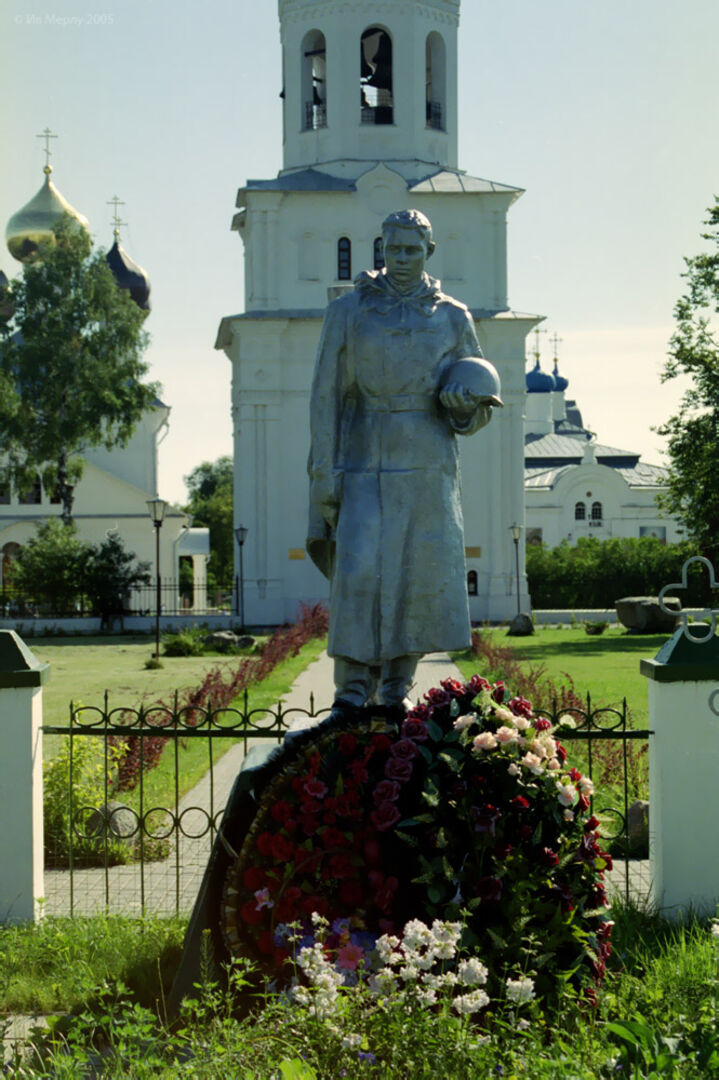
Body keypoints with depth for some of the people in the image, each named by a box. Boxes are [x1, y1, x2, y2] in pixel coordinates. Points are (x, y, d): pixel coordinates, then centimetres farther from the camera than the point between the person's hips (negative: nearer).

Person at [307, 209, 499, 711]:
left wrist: (464, 405, -10)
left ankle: (399, 685, 14)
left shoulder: (452, 318, 7)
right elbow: (327, 397, 2)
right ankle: (354, 684, -5)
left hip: (428, 463, 1)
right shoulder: (348, 311, 4)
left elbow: (478, 406, 15)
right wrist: (324, 475, -4)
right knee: (357, 568, -12)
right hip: (366, 460, -1)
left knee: (421, 569, 1)